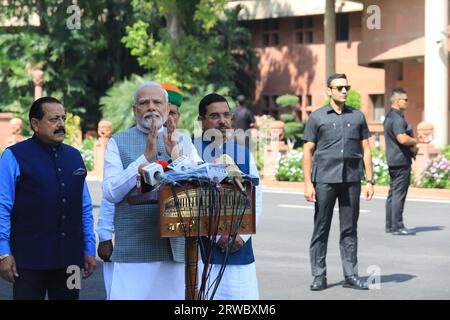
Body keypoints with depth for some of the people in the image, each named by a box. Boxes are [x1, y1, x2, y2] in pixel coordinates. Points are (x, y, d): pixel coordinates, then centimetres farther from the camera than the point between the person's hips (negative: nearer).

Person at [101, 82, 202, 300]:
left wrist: (177, 155, -15)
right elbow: (110, 192, -6)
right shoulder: (118, 142, 6)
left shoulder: (183, 141, 14)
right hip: (134, 250, -2)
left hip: (178, 248, 2)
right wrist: (146, 157, -13)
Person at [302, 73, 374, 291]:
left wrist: (370, 181, 4)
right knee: (321, 229, 1)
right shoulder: (317, 117, 3)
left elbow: (365, 150, 11)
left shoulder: (357, 116, 10)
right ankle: (319, 276, 7)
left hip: (351, 180, 2)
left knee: (349, 230, 5)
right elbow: (307, 151, 1)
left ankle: (351, 275, 10)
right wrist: (307, 184, -6)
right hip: (324, 179, -2)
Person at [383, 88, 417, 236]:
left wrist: (411, 146, 7)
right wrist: (415, 141, -9)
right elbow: (402, 138, -28)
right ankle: (397, 226, -7)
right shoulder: (397, 118, -16)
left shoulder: (389, 117, 17)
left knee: (393, 193, 13)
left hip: (393, 160, 10)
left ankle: (390, 225, 17)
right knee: (399, 193, -8)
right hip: (401, 160, -10)